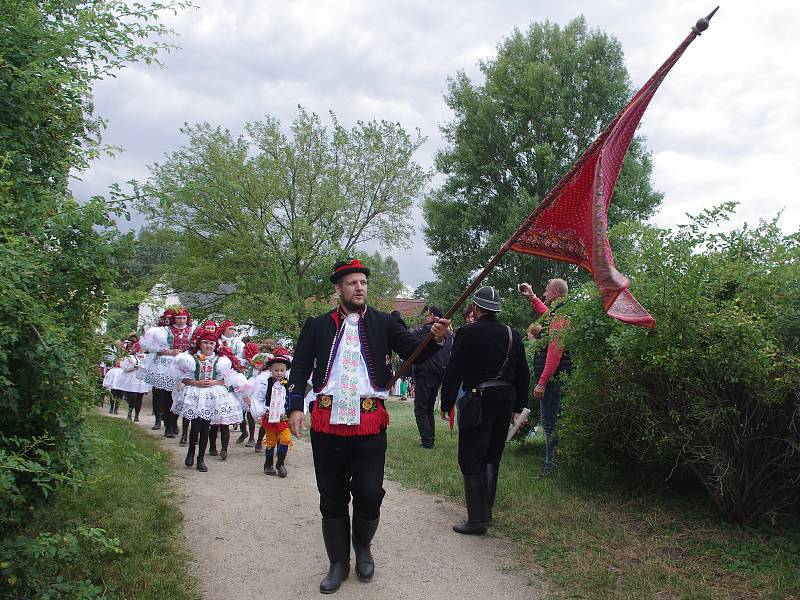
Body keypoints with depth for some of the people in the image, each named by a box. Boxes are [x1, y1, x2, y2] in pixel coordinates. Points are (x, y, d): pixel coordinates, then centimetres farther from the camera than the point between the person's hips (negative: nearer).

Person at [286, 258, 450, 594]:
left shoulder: (384, 323, 5)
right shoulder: (318, 326, 8)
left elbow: (414, 351, -5)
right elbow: (300, 367, 7)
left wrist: (435, 339, -25)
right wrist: (295, 407, -4)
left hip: (370, 423, -1)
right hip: (327, 422, 1)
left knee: (369, 494, 0)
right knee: (332, 497, 10)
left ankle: (362, 547, 31)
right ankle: (339, 563, 26)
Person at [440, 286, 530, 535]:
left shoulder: (467, 333, -9)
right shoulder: (512, 335, 6)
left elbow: (453, 372, -10)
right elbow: (523, 374, 11)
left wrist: (446, 404, -2)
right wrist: (518, 406, 18)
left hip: (477, 403, -6)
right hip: (505, 403, 6)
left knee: (471, 461, 0)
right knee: (492, 459, 18)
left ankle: (477, 519, 0)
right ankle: (486, 510, 26)